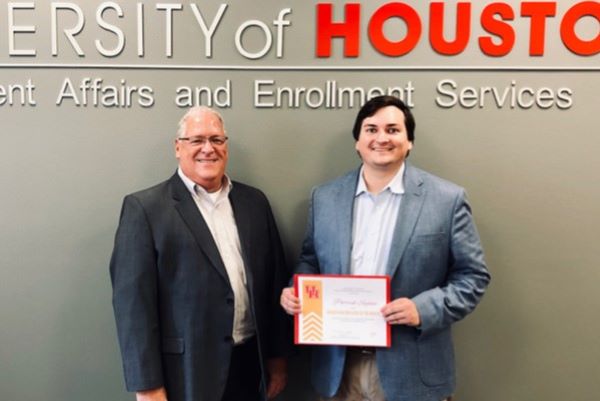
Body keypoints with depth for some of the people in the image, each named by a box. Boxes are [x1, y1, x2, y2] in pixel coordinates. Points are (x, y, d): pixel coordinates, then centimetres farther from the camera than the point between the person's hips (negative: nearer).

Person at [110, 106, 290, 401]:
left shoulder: (254, 202, 6)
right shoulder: (145, 207, -8)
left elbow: (275, 281, 8)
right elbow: (133, 300, -10)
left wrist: (278, 355, 9)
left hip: (251, 365, 4)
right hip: (187, 373, -4)